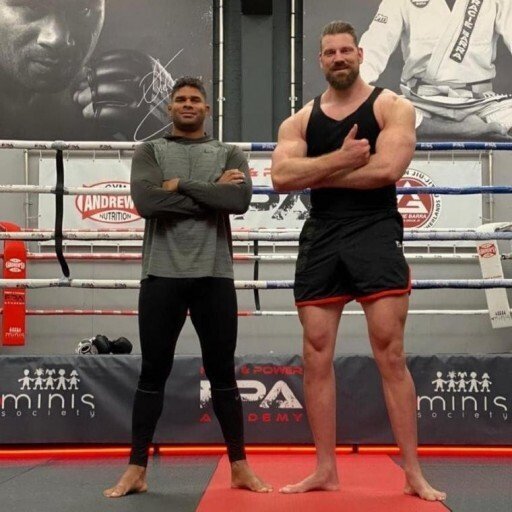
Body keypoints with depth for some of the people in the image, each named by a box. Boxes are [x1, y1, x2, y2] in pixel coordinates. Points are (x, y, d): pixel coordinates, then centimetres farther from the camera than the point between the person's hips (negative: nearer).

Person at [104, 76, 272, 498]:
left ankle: (240, 466, 16)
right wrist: (212, 192, -9)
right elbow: (146, 201, -12)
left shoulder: (230, 155, 10)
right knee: (153, 374, 5)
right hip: (162, 276, 0)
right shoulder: (149, 153, 8)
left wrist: (181, 186, -8)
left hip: (215, 276, 1)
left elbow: (241, 200, -11)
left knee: (223, 374, 7)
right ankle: (137, 470, 13)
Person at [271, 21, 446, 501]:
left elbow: (385, 169, -15)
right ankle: (325, 469, 14)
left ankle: (414, 474, 2)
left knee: (391, 356, -6)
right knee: (316, 358, 4)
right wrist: (340, 159, -15)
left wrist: (315, 174, -6)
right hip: (320, 241, 4)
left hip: (375, 235, -4)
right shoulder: (299, 121, 12)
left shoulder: (393, 108, 2)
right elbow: (281, 177, -4)